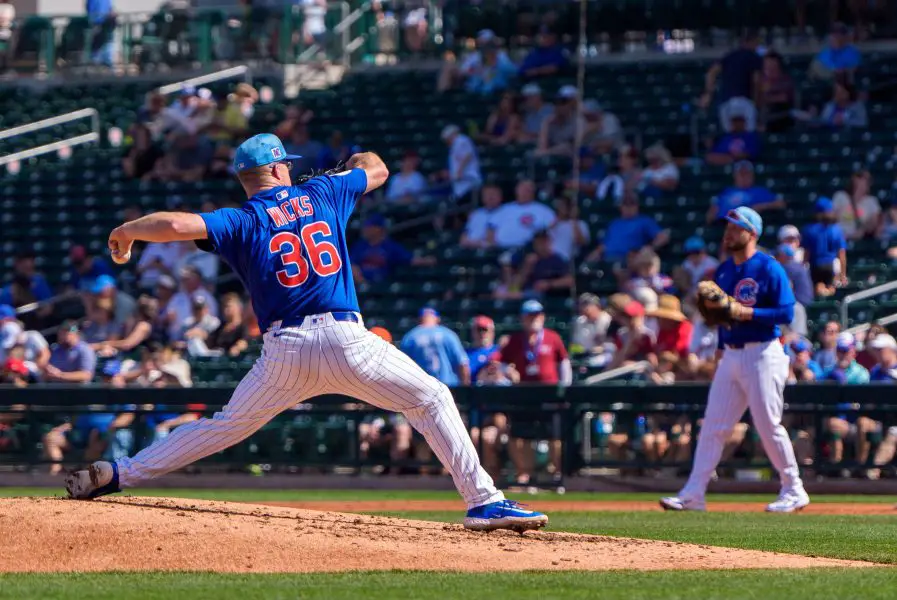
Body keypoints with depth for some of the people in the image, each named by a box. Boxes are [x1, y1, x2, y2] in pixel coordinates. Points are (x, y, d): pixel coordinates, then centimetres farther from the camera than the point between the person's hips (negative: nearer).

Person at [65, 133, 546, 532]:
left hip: (284, 353, 1)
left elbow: (176, 224, -10)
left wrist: (125, 232, 9)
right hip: (345, 340, -1)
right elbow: (378, 172, 31)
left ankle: (118, 474, 16)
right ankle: (483, 501, 0)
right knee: (433, 399, 11)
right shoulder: (322, 193, 13)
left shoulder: (241, 222, 6)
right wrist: (358, 159, 55)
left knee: (226, 426, 18)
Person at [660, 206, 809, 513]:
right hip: (730, 357, 7)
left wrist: (746, 312, -21)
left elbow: (786, 313, -15)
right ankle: (693, 493, 1)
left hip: (762, 355, -7)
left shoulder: (769, 268, -9)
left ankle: (794, 490, 8)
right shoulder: (723, 271, 14)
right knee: (713, 425, 2)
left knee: (768, 425, -5)